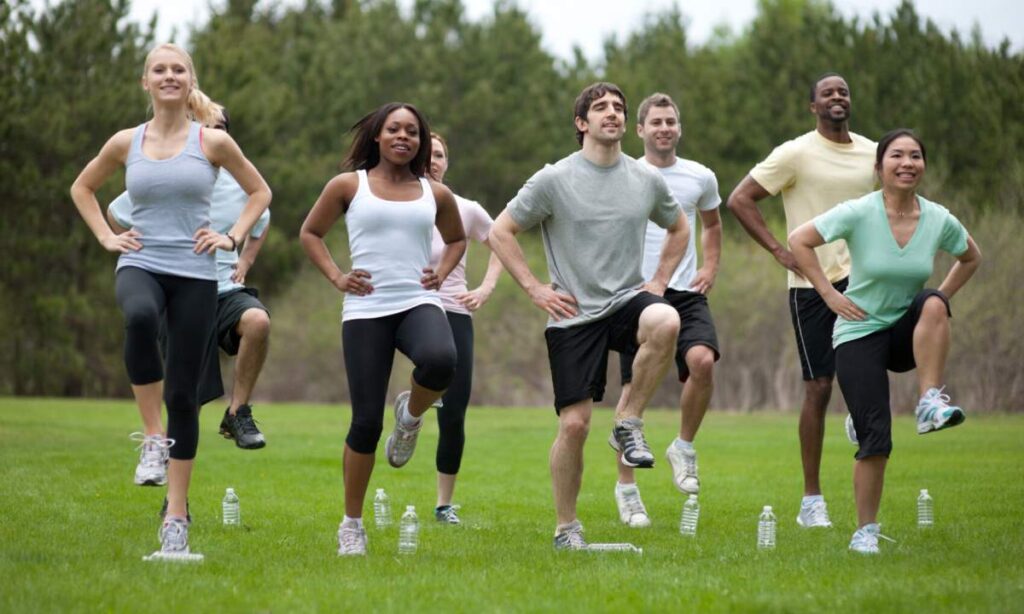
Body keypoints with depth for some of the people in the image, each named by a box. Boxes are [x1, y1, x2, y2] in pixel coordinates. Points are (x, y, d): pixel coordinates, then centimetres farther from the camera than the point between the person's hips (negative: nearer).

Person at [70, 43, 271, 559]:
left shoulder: (212, 143, 3)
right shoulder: (126, 143, 7)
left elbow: (259, 192, 15)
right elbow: (82, 188, 22)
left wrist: (233, 237, 2)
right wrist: (105, 237, 9)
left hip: (194, 274, 0)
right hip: (140, 265, 0)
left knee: (184, 394, -1)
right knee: (139, 318, -39)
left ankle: (176, 515, 7)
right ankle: (152, 435, -25)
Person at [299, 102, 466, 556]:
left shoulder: (436, 194, 13)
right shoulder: (348, 186, 7)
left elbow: (457, 238, 30)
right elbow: (310, 233, 15)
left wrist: (441, 273, 10)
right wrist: (336, 278, 2)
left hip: (419, 303, 1)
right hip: (365, 311, -1)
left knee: (440, 361, -35)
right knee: (366, 421, -5)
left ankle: (411, 415, 1)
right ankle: (351, 525, 11)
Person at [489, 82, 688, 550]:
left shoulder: (647, 180, 7)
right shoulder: (554, 179, -3)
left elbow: (678, 229, 26)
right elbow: (500, 233, 1)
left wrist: (659, 281, 13)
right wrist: (535, 288, -3)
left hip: (627, 301, 2)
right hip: (574, 316, -2)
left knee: (666, 323, -34)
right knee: (574, 423, -7)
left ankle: (629, 423, -16)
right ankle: (566, 527, 10)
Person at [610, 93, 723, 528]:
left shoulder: (701, 178, 8)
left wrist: (711, 267, 13)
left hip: (686, 293, 2)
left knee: (702, 360, -25)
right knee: (635, 388, -3)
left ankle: (684, 447, -1)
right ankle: (626, 486, 10)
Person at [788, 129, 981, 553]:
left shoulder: (939, 220, -3)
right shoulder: (859, 214, -13)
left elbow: (971, 257, 17)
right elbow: (799, 240, -8)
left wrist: (940, 299, 4)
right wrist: (829, 294, -9)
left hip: (907, 332, 2)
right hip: (860, 332, -2)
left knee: (931, 304, -33)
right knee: (875, 440, -9)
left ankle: (930, 403, -32)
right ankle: (866, 531, 6)